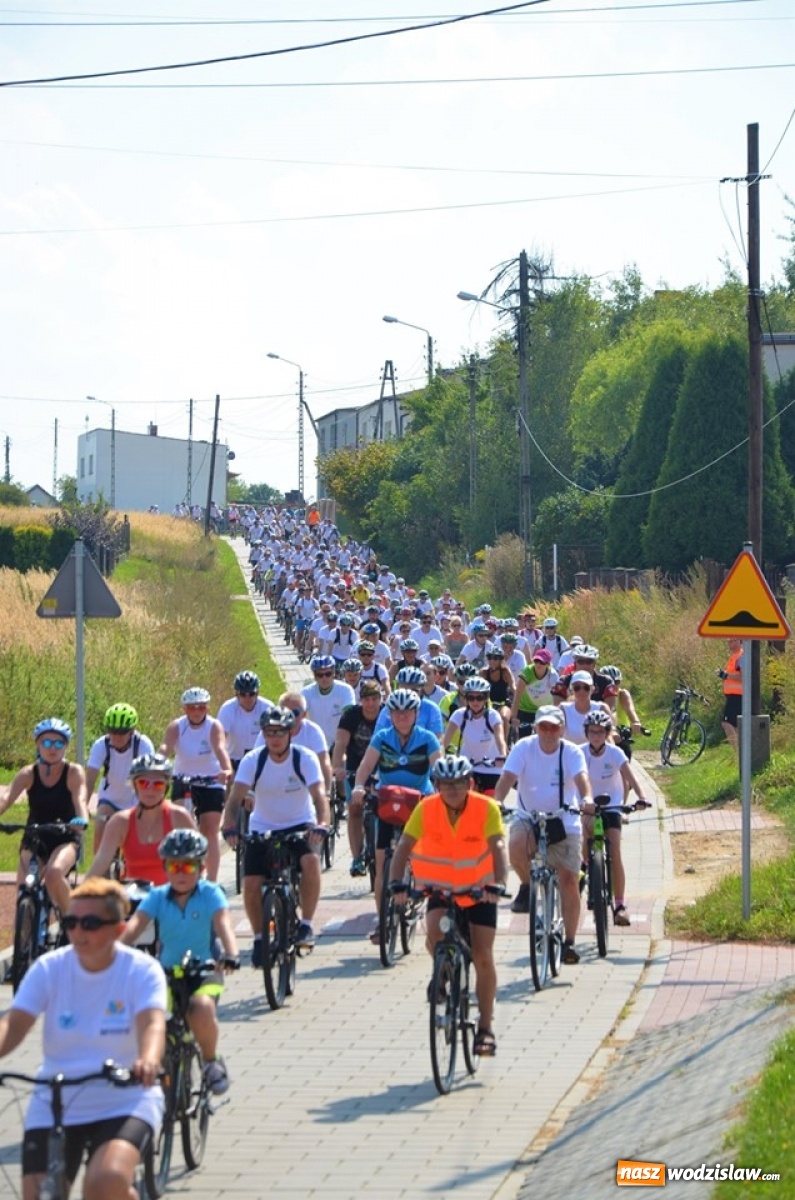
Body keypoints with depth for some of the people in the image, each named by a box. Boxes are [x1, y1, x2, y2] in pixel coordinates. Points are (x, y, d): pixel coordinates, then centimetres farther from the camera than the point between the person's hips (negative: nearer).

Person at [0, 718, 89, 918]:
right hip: (34, 840, 3)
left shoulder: (74, 773, -8)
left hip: (66, 839, -3)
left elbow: (80, 799, -26)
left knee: (53, 873, -33)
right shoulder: (28, 774, -4)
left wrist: (82, 820, -49)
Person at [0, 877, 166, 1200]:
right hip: (53, 1106, 3)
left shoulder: (142, 970, -7)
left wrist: (148, 1061, -47)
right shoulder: (49, 968, -1)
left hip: (124, 1103, -3)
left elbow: (152, 1023, -24)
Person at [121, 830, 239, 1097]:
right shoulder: (157, 896, -1)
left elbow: (223, 923, -23)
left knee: (202, 1007, -33)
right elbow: (134, 925, -16)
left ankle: (211, 1061, -5)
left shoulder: (211, 893, -6)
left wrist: (231, 954, -43)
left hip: (205, 971, -3)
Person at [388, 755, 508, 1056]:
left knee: (483, 958, -4)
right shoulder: (426, 809, -16)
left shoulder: (486, 808, -19)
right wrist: (396, 882, -38)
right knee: (435, 934, -27)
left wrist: (498, 884, -46)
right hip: (441, 888, 1)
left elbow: (498, 847, -30)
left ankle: (486, 1027, 9)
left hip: (479, 891, -1)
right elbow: (404, 846, -21)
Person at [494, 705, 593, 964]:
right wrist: (496, 801, -41)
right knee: (516, 845, -34)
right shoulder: (524, 747, -9)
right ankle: (527, 886, -3)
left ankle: (569, 942, 5)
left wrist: (587, 798, -49)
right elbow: (507, 777, -21)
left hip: (564, 819, 0)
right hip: (528, 816, 0)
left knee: (569, 881, -6)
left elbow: (581, 777, -27)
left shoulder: (572, 752, -9)